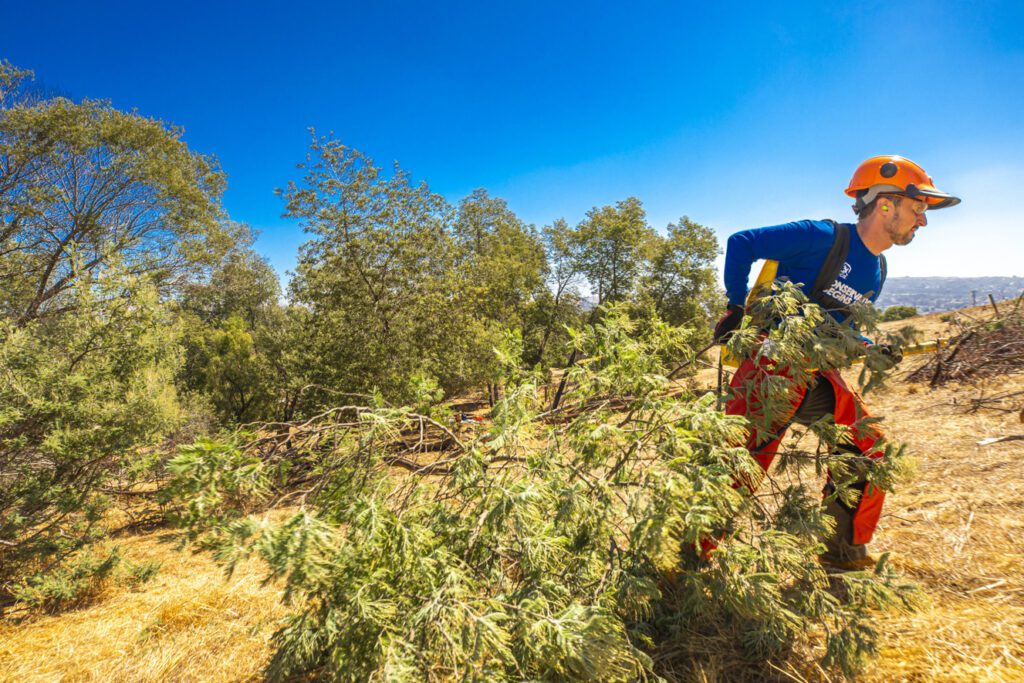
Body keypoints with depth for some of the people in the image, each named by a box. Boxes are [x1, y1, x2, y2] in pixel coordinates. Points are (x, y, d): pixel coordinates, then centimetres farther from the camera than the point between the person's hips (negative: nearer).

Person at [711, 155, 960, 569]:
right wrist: (737, 307, -12)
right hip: (770, 365, -9)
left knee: (869, 452, 11)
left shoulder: (876, 273, 15)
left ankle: (844, 552, 28)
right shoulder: (822, 238, -12)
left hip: (818, 375, 9)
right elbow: (741, 244, -13)